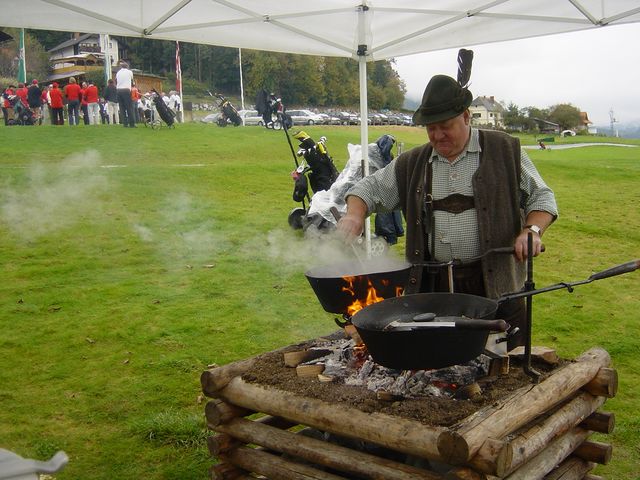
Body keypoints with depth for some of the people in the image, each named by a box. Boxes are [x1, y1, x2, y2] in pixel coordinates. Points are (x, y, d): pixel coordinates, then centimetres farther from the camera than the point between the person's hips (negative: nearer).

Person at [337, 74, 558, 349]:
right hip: (433, 287, 2)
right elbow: (370, 188, 17)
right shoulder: (413, 164, 11)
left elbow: (541, 197, 8)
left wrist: (532, 230, -11)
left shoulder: (505, 151, 4)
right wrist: (355, 213, -3)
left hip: (495, 285, -2)